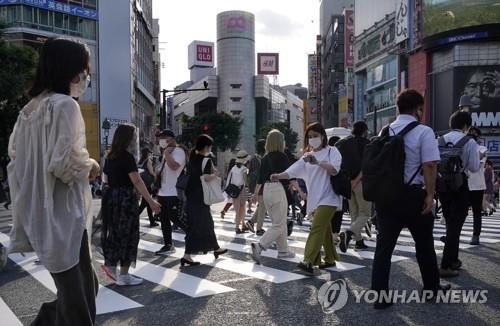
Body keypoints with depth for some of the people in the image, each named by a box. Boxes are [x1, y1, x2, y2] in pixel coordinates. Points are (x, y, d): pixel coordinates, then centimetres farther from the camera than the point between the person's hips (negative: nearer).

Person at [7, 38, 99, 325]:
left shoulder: (30, 108, 13)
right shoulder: (65, 104, -14)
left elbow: (15, 154, 19)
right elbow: (65, 163, -22)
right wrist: (89, 165, -4)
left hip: (39, 216, 9)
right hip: (63, 216, -9)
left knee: (86, 284, 21)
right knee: (79, 295, 2)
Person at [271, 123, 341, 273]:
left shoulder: (332, 151, 2)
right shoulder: (307, 156, 18)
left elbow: (335, 169, -15)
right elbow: (293, 170, 3)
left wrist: (318, 162, -28)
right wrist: (278, 176, -14)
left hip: (327, 197, -6)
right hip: (314, 198, 6)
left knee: (317, 227, -18)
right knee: (324, 229, 13)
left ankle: (308, 261, -24)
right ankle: (330, 259, 25)